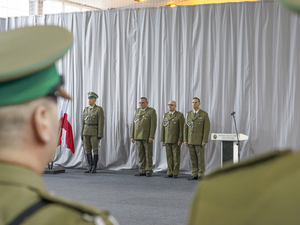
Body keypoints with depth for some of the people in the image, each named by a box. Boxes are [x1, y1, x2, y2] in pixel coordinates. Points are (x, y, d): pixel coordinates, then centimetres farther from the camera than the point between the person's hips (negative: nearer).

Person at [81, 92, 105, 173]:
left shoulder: (99, 109, -6)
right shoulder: (86, 109, 11)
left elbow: (101, 122, -10)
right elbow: (83, 122, 13)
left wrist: (100, 135, -16)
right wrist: (82, 134, 9)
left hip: (95, 132, -5)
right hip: (86, 132, 5)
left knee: (95, 150, -3)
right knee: (88, 149, 4)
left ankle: (94, 167, 3)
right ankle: (90, 167, 9)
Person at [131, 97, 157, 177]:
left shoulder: (152, 111, -6)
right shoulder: (137, 111, 11)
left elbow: (153, 124, -11)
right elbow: (134, 124, 12)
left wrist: (151, 137, -18)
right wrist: (132, 136, 6)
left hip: (147, 137, -5)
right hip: (138, 136, 5)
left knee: (148, 154, -2)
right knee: (141, 155, 6)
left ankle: (149, 171, 4)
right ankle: (142, 171, 10)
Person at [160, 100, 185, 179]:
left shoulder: (180, 115, -5)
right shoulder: (166, 115, 11)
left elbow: (181, 128, -9)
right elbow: (163, 127, 11)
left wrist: (180, 140, -14)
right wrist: (162, 139, 5)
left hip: (176, 140, -5)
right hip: (167, 140, 5)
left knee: (176, 157, 0)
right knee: (169, 157, 5)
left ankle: (175, 173, 5)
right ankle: (170, 173, 10)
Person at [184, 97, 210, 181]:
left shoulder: (204, 114, -5)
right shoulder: (188, 114, 9)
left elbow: (207, 128, -9)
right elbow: (186, 127, 10)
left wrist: (204, 141, -15)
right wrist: (185, 139, 4)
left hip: (199, 141, -4)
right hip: (190, 141, 4)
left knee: (200, 158, -2)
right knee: (193, 158, 7)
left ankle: (201, 175, 3)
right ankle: (194, 175, 12)